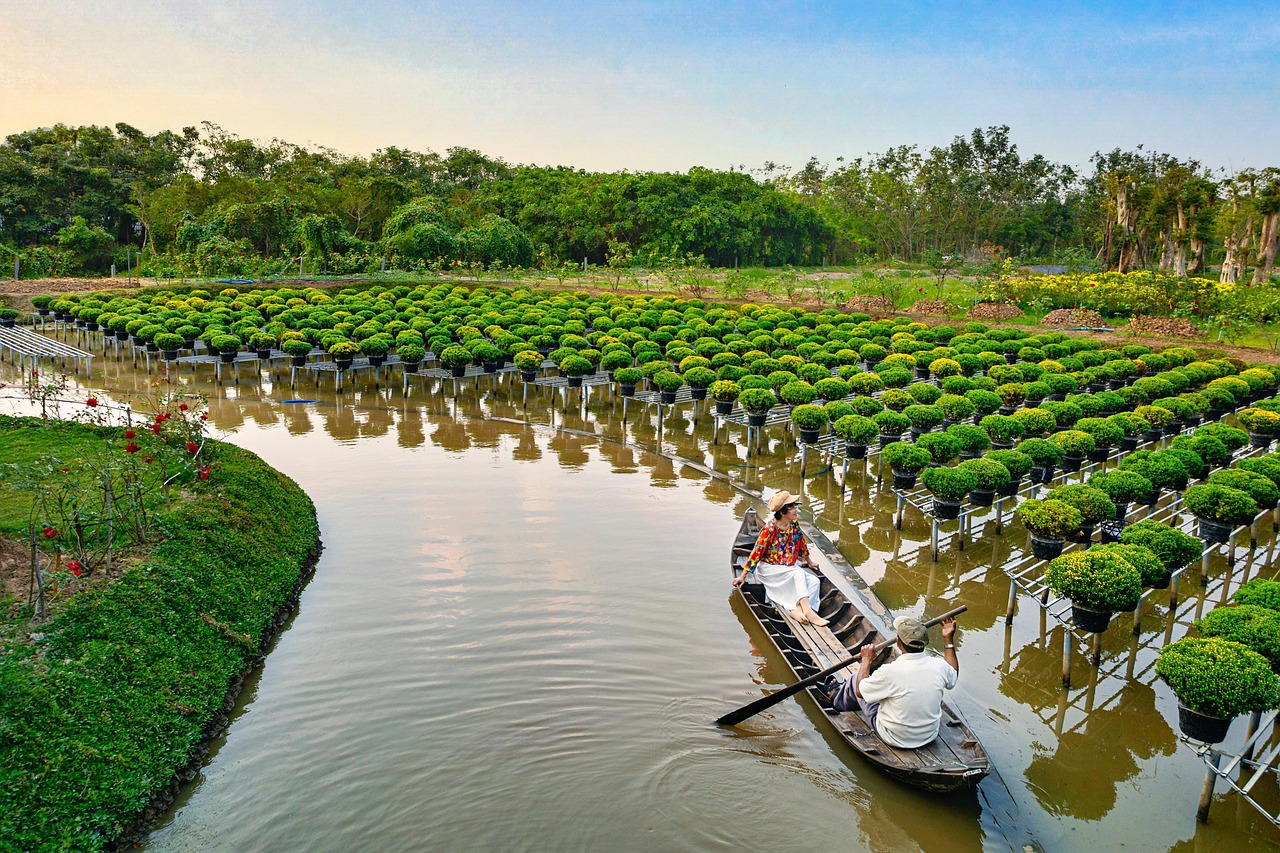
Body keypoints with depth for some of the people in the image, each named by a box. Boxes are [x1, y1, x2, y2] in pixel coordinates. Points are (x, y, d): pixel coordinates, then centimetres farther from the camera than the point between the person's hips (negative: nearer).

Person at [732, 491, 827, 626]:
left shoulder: (794, 524, -2)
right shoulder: (769, 529, -21)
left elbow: (801, 543, 16)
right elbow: (756, 553, -18)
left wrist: (809, 562, 30)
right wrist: (743, 576, -16)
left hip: (789, 567, 7)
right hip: (768, 568, -7)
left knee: (814, 581, -16)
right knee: (798, 574, -32)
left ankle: (797, 609, -34)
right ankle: (808, 611, -43)